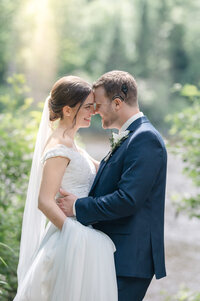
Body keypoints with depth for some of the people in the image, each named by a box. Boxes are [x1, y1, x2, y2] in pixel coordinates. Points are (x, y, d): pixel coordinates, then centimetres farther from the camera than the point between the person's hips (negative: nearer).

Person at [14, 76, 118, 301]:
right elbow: (45, 202, -22)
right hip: (75, 241, -10)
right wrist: (80, 236, -24)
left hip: (82, 237, 10)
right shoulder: (59, 148, -16)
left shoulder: (69, 144, 13)